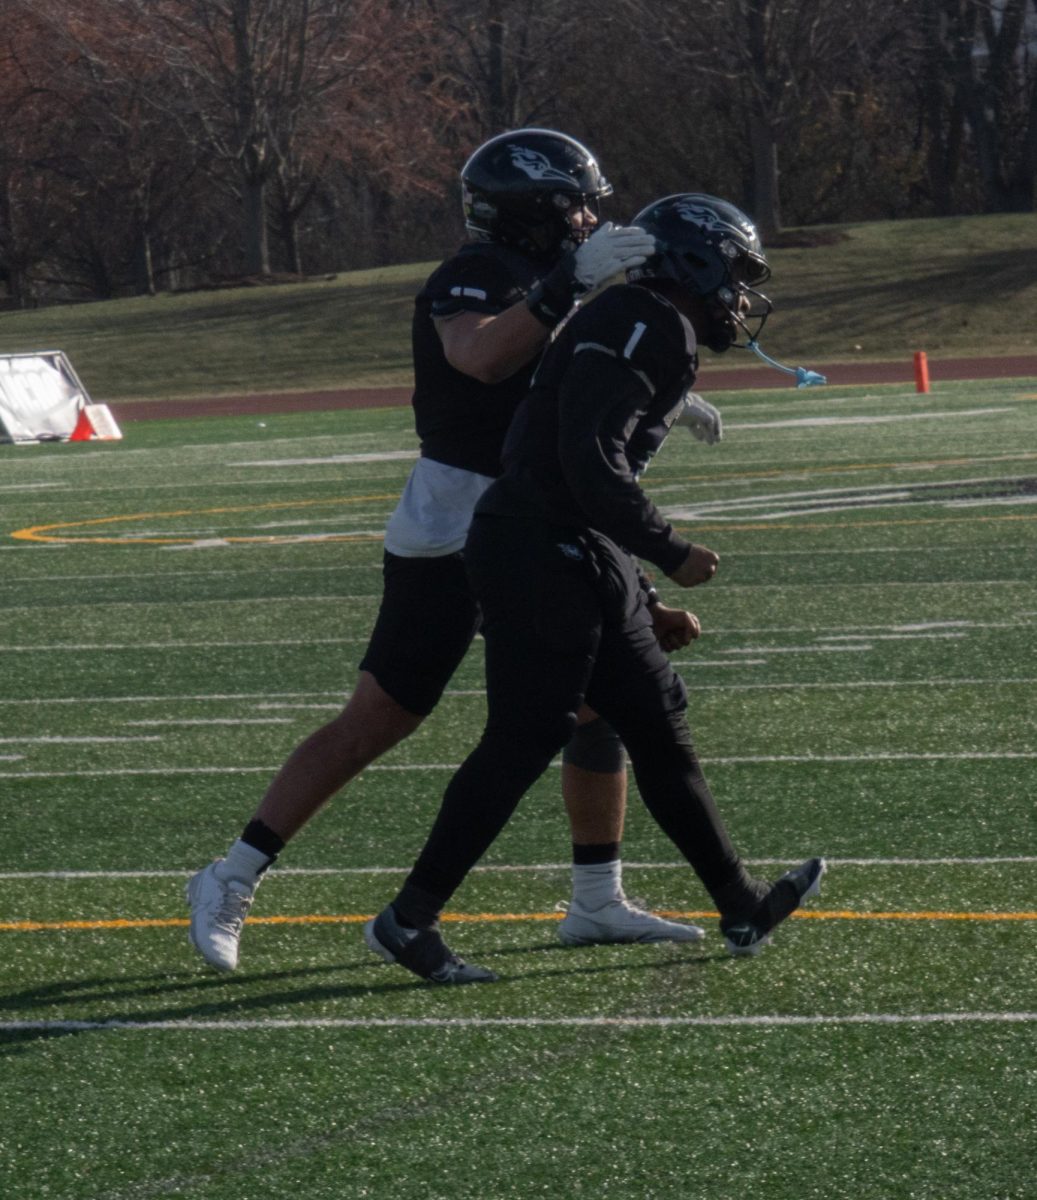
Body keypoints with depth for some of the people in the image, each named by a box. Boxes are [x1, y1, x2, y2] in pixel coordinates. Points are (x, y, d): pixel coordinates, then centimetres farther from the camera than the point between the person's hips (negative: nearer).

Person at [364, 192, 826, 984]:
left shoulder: (658, 336, 18)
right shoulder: (638, 328, -14)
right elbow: (592, 466, -24)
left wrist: (645, 599, 23)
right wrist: (670, 553, -17)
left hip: (580, 559, 10)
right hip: (539, 553, -10)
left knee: (658, 725, 13)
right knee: (524, 740, -6)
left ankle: (742, 907, 20)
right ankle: (409, 923, 1)